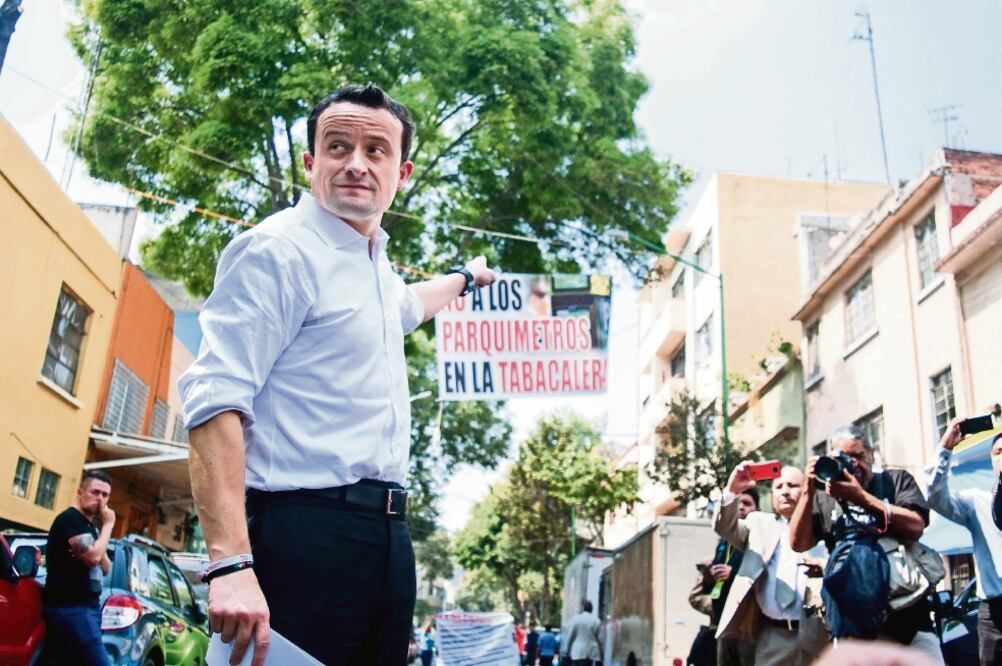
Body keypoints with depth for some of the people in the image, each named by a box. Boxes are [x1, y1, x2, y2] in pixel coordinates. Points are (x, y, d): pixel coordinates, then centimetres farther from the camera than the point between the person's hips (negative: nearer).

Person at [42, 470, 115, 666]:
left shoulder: (89, 526, 20)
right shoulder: (69, 519, -9)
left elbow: (105, 568, 15)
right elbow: (92, 557, -21)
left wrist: (104, 526, 1)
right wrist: (108, 525, -7)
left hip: (88, 606, 10)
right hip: (70, 608, -10)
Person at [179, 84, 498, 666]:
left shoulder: (377, 265, 18)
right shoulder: (280, 249, -9)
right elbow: (216, 400, -19)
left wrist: (464, 278, 61)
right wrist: (231, 563, -28)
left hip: (385, 533, 9)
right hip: (306, 531, -8)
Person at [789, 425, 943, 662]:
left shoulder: (897, 480, 8)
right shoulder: (825, 497, 10)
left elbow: (915, 527, -9)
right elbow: (798, 544, 1)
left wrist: (860, 497, -14)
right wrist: (809, 491, -6)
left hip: (907, 616, -1)